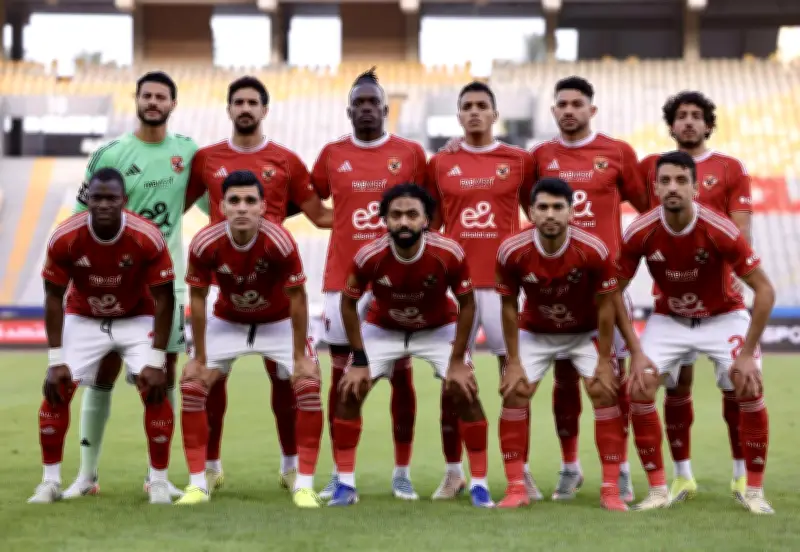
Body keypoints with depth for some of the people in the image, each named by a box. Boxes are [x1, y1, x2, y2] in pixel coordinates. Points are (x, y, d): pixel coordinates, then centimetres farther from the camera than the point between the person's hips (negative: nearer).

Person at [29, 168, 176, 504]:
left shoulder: (148, 239, -28)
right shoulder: (64, 239, -25)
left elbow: (163, 299, -17)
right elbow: (54, 298, -12)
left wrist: (156, 361, -19)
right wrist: (56, 360, -14)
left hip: (137, 320, -1)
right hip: (82, 320, 1)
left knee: (155, 390, -15)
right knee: (56, 390, -10)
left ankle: (159, 481, -2)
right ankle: (50, 481, 3)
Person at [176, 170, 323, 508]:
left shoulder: (279, 242, -31)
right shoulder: (205, 244, -26)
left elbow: (296, 298, -19)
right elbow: (198, 299, -12)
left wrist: (300, 357, -16)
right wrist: (199, 359, -9)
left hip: (279, 323, -1)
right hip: (227, 322, 2)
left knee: (308, 386, -17)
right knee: (192, 387, -10)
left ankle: (304, 486, -8)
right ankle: (197, 484, 1)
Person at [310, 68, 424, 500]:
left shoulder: (410, 153, 4)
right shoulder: (332, 155, 7)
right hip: (342, 280, 1)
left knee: (402, 374, 1)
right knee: (342, 374, 2)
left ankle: (402, 472, 8)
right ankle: (340, 472, 8)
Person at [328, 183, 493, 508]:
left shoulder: (449, 254, -31)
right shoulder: (369, 257, -30)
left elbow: (466, 303, -14)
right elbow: (349, 302, -12)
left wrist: (457, 361, -15)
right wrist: (359, 360, -13)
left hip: (439, 329, 0)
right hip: (382, 329, 1)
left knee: (466, 392, -14)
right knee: (349, 392, -11)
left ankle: (479, 484, -2)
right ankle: (345, 483, 1)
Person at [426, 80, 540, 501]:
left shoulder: (518, 161, 5)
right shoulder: (440, 164, 8)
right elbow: (429, 223, 15)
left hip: (504, 281, -1)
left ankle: (521, 471, 6)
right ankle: (453, 472, 11)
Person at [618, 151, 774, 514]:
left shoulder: (720, 230, -29)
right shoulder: (640, 233, -22)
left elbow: (764, 290, -23)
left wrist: (747, 354, -25)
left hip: (723, 317, -2)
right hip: (669, 319, 2)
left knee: (750, 390, -19)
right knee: (639, 389, -14)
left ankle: (754, 491, -1)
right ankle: (658, 490, -1)